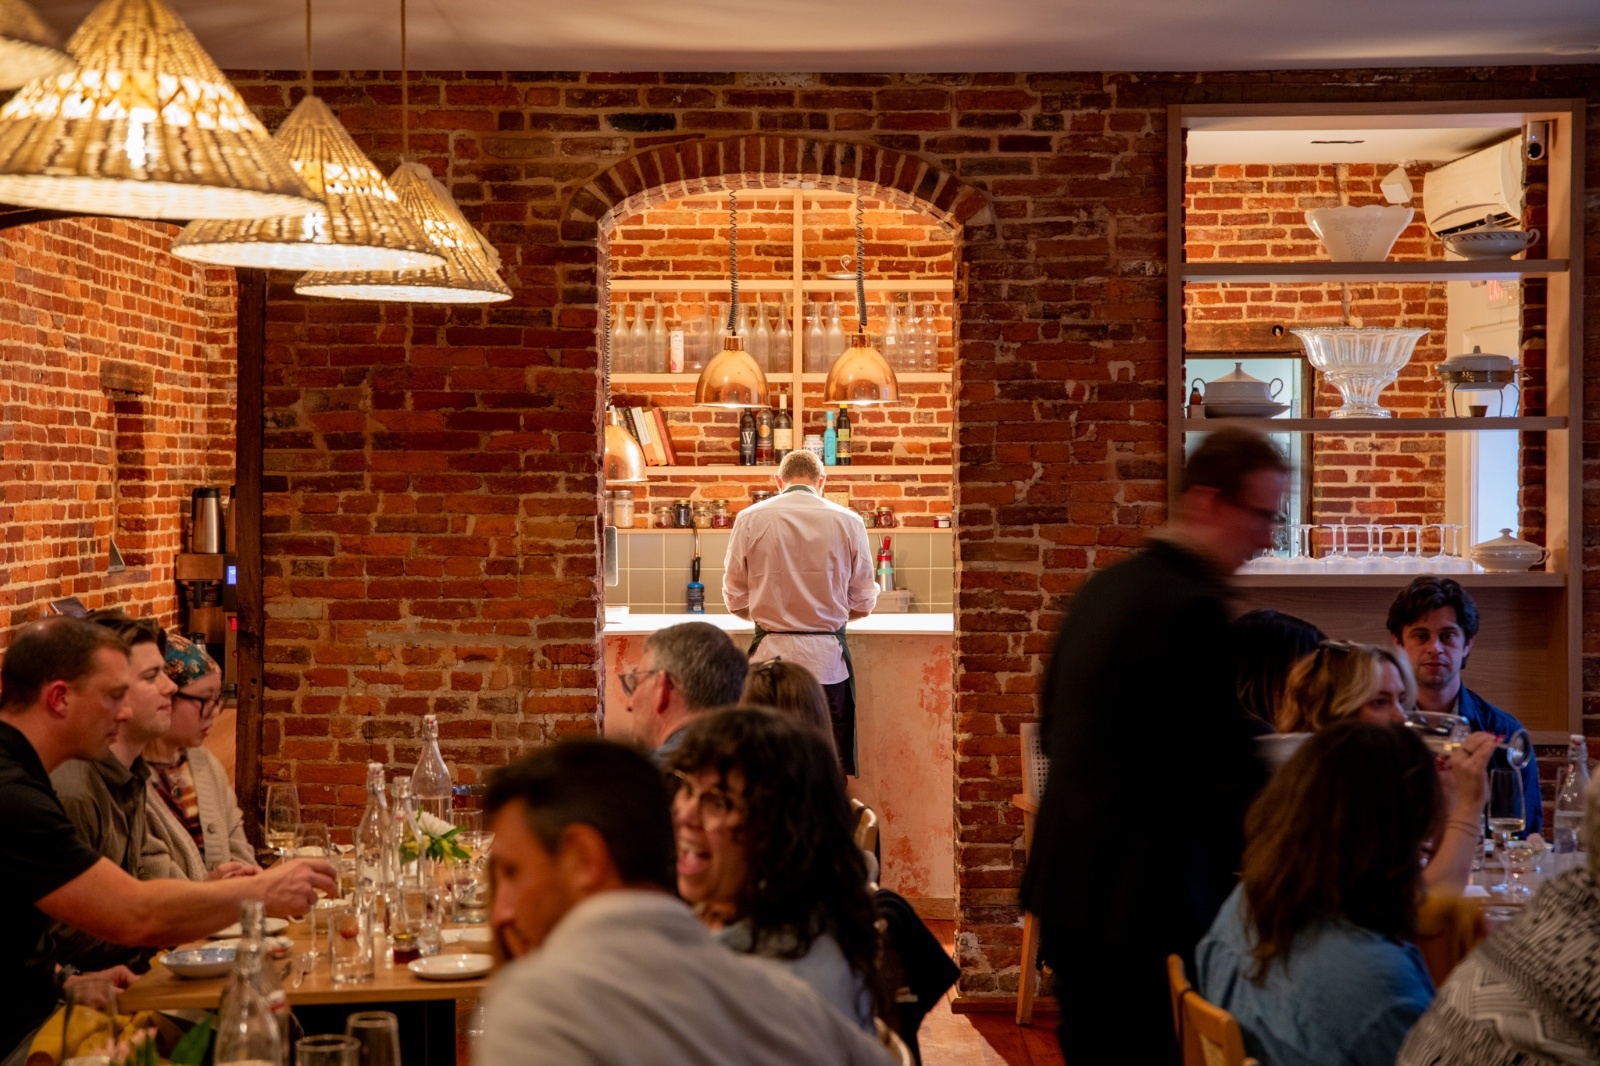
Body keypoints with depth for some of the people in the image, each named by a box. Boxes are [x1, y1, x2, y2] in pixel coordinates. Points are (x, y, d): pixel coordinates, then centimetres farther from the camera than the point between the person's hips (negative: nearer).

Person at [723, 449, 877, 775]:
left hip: (771, 654, 0)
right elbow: (864, 603, 6)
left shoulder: (750, 519, -1)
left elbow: (735, 600, 4)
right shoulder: (848, 521, 0)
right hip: (828, 659, 0)